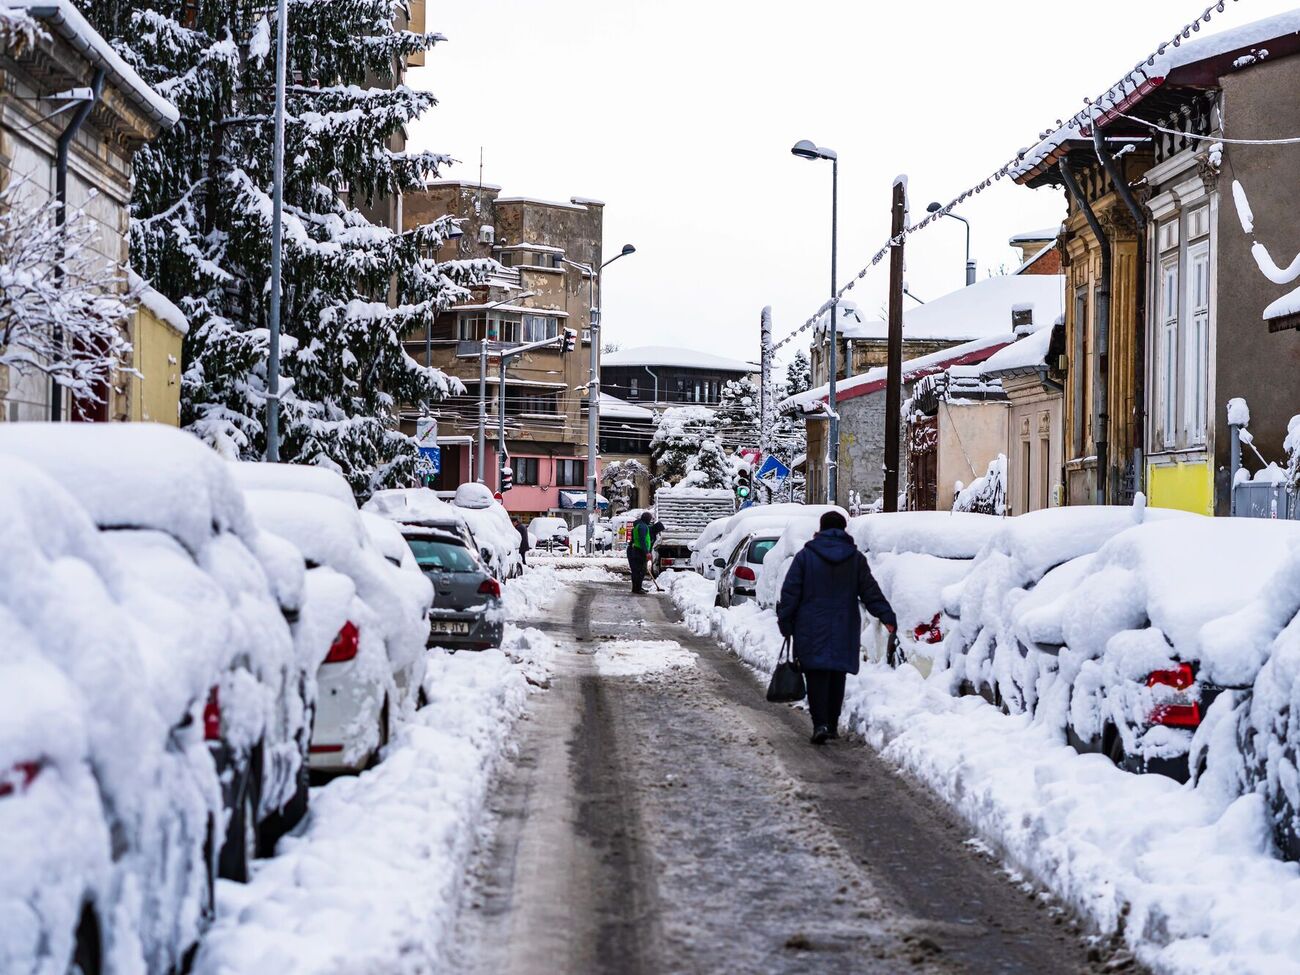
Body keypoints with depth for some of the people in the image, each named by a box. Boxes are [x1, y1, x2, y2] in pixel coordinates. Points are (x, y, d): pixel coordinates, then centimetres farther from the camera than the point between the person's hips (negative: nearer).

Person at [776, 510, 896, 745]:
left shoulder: (805, 556, 0)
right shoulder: (856, 558, 6)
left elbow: (790, 593, -3)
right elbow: (871, 592, 3)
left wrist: (785, 622, 1)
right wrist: (888, 617, 6)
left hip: (812, 629, -2)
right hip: (844, 631, 2)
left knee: (816, 675, -3)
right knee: (837, 675, 12)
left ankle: (820, 723, -17)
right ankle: (833, 724, 14)